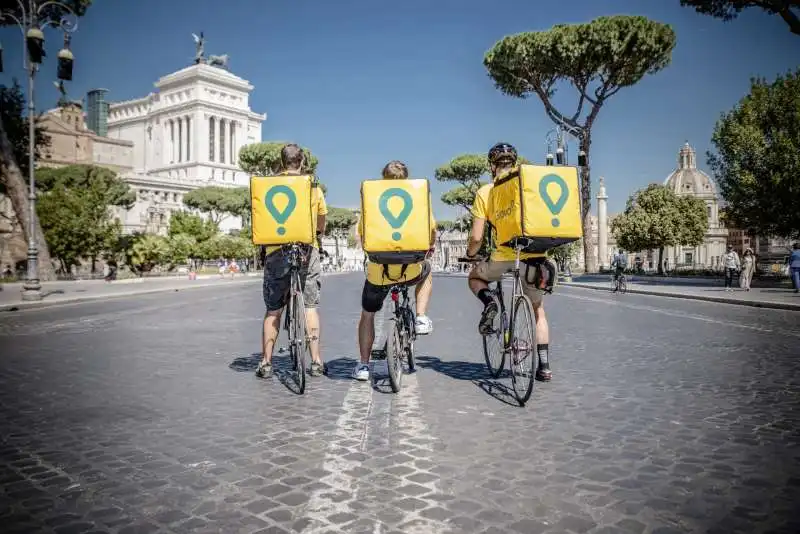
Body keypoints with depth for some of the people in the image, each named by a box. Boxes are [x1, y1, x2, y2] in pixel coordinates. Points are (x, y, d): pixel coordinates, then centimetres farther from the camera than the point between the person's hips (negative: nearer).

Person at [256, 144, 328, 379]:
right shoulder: (314, 187, 6)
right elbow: (321, 227, 12)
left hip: (277, 251, 0)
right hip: (307, 250, 0)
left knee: (273, 309, 7)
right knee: (310, 306, 7)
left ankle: (266, 363, 9)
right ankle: (316, 362, 6)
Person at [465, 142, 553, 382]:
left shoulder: (485, 192, 1)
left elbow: (477, 237, -3)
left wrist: (470, 253, 18)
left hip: (504, 258, -2)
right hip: (535, 257, 3)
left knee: (474, 276, 29)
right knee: (538, 310, 21)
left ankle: (488, 301, -3)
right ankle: (544, 366, 17)